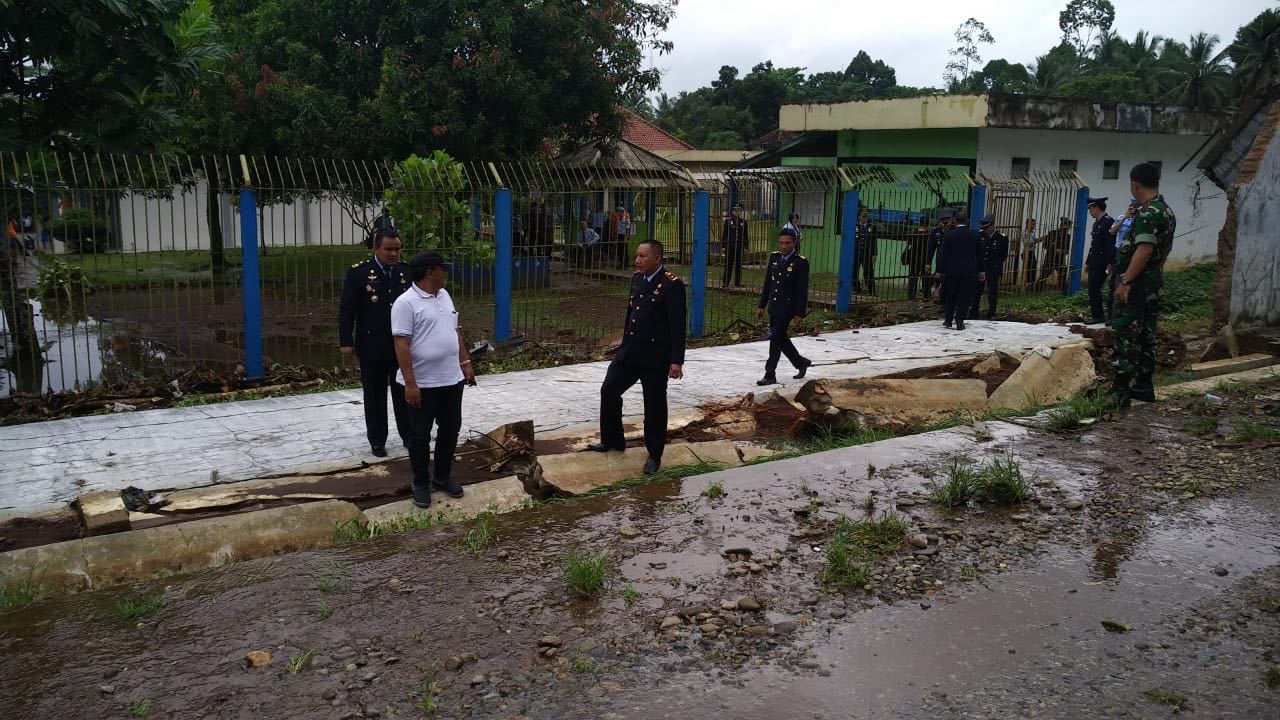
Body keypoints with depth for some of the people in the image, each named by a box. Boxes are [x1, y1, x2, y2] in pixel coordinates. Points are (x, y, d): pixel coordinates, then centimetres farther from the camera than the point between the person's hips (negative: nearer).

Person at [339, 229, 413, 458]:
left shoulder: (406, 272, 2)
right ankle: (377, 440, 19)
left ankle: (409, 435, 22)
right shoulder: (359, 273, -6)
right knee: (375, 396, 9)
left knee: (404, 393, 10)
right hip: (372, 347, -2)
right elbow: (347, 309, -6)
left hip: (403, 345, 2)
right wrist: (346, 341, -10)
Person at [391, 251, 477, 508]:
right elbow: (402, 345, -19)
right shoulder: (406, 303, -15)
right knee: (420, 435, 6)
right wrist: (410, 383, -23)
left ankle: (443, 476, 30)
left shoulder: (444, 295, 10)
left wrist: (465, 363, 15)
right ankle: (421, 483, 18)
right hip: (422, 383, -7)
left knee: (450, 430, 14)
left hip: (451, 380, 7)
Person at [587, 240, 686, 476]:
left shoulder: (672, 285, -15)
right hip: (629, 351, 7)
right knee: (609, 391, 10)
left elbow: (678, 325, -17)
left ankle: (654, 455, 21)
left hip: (655, 357, -7)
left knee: (654, 405, 5)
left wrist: (676, 360, -20)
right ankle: (612, 440, 29)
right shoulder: (637, 278, 8)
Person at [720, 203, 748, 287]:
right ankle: (725, 282, 5)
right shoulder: (728, 220, 1)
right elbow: (724, 234, 0)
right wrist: (723, 246, -4)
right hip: (730, 246, -2)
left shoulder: (743, 222, 8)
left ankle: (738, 283, 12)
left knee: (739, 265, 6)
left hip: (739, 246, 2)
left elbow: (745, 236, 10)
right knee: (728, 265, 0)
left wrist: (745, 247, 5)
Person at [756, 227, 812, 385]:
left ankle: (770, 375, 3)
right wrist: (761, 305, 10)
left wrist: (799, 313, -15)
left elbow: (802, 290, -12)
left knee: (776, 340, -6)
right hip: (774, 307, 7)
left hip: (787, 308, -7)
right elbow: (767, 283, 11)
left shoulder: (801, 262, -12)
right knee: (781, 338, 15)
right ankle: (801, 363, 34)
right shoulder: (774, 257, 5)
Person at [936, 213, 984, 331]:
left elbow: (942, 254, -3)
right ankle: (959, 322, -1)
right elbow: (980, 254, 5)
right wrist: (980, 270, 12)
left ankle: (948, 320, 17)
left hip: (952, 270, 0)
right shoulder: (975, 235, 1)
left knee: (950, 297, 12)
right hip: (970, 271, 0)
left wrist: (940, 271, 3)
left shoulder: (949, 235, -4)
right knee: (964, 298, 3)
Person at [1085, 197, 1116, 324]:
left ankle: (1098, 316, -4)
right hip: (1094, 262, 9)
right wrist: (1087, 261, 21)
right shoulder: (1096, 223, 16)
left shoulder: (1108, 221, -13)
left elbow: (1111, 244, -19)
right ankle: (1096, 315, 15)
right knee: (1092, 289, 10)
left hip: (1102, 263, -9)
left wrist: (1110, 264, -23)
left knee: (1094, 288, -10)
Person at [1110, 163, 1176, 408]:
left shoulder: (1148, 213, -17)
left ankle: (1120, 391, -10)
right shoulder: (1167, 211, 15)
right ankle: (1143, 387, 20)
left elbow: (1144, 250, -24)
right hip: (1153, 283, 10)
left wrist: (1126, 281, -24)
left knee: (1125, 336, -9)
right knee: (1145, 336, 14)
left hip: (1137, 284, -10)